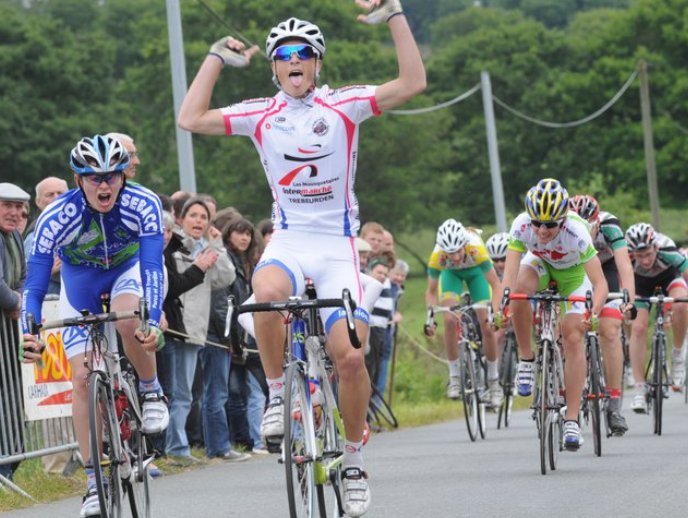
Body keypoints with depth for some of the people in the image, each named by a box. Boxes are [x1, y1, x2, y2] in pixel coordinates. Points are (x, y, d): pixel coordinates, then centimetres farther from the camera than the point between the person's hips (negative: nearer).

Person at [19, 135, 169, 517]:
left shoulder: (143, 205, -32)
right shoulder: (55, 218, -31)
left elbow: (152, 267, -35)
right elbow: (34, 287, -29)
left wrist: (153, 321, -50)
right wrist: (29, 333, -45)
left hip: (130, 268, -1)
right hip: (81, 281, 1)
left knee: (128, 320, -35)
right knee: (82, 377, -9)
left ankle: (151, 391, -7)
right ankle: (94, 481, -2)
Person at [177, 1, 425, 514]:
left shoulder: (343, 105, -3)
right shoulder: (261, 115, 3)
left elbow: (413, 83, -12)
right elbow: (191, 119, -2)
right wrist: (217, 58, 2)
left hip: (337, 245, -1)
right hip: (288, 240, 1)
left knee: (350, 356, -13)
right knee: (267, 293, -36)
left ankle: (354, 457, 9)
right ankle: (277, 393, -13)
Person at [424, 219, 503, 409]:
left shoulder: (476, 249, -42)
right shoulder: (437, 256, -36)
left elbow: (495, 285, -33)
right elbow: (431, 291, -20)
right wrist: (430, 318, -32)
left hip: (475, 272, -1)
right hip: (451, 273, 1)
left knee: (487, 327, -9)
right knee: (450, 321, -22)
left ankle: (494, 382, 8)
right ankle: (454, 377, -7)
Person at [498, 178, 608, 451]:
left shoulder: (576, 231, -39)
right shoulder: (522, 225, -34)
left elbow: (600, 283, -41)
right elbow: (509, 274, -40)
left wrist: (594, 313, -59)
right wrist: (500, 307, -57)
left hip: (573, 271, -2)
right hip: (540, 263, 2)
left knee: (573, 337, -14)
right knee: (519, 292, -32)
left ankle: (572, 420, -9)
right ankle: (526, 360, -11)